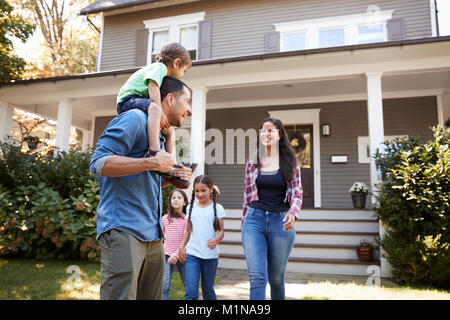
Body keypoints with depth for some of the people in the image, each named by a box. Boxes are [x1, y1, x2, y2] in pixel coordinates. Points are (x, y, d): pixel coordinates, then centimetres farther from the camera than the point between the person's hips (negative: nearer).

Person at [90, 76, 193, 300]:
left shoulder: (160, 134, 22)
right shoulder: (135, 119, -6)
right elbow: (98, 163, -17)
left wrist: (172, 178, 9)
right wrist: (152, 163, -18)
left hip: (152, 236, 9)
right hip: (123, 230, -9)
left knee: (152, 296, 13)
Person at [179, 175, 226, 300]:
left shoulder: (217, 208, 1)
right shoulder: (191, 208, 9)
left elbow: (220, 231, -3)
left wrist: (216, 240, -24)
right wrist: (182, 245, 2)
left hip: (211, 255, -1)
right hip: (192, 254, 2)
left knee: (208, 291, 11)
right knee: (191, 293, -8)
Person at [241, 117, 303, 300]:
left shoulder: (289, 163, 6)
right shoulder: (252, 163, 9)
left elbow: (297, 192, -1)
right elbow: (247, 196, 13)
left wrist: (293, 213, -21)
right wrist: (244, 225, 14)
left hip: (281, 221, 0)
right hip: (254, 220, 0)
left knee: (276, 278, 11)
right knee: (257, 277, -10)